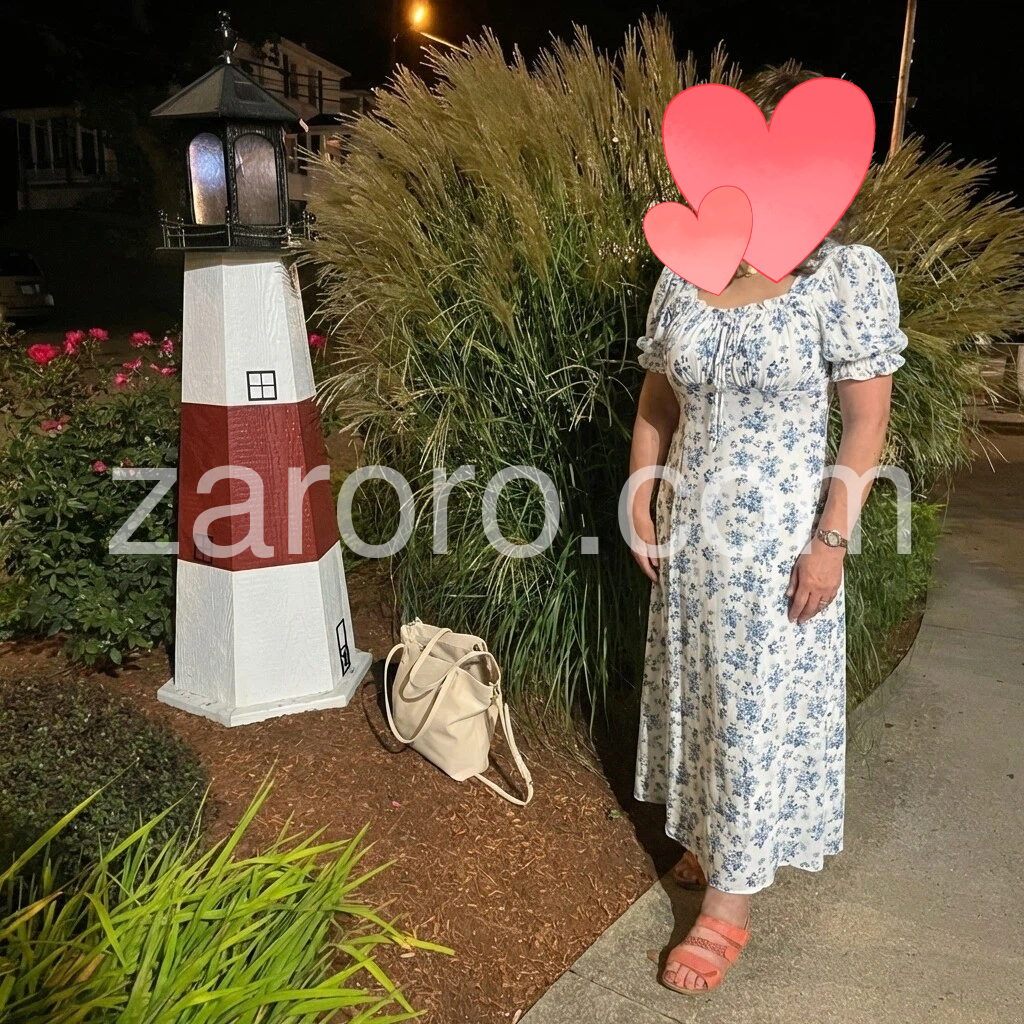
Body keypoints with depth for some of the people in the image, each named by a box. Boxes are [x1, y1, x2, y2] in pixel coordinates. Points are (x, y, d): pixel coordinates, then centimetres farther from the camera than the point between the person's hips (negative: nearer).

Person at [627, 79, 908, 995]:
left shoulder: (847, 275, -10)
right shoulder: (682, 280, 3)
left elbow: (867, 423, -11)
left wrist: (831, 542, -16)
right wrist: (641, 508, 3)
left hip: (777, 536, -5)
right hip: (689, 531, 5)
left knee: (758, 711, 3)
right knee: (696, 693, 16)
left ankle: (728, 905, 15)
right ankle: (714, 835, 38)